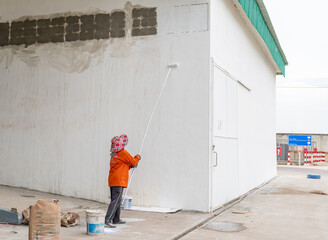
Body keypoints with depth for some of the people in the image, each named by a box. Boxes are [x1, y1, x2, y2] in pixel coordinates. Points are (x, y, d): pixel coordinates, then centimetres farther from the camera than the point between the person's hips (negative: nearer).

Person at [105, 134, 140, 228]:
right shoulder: (123, 153, -12)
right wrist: (138, 157, 17)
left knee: (117, 200, 17)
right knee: (116, 201, -11)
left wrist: (130, 165, 17)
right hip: (119, 181, -9)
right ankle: (107, 220, -17)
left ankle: (116, 219, 25)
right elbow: (133, 162, -1)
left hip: (112, 181, 9)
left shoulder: (114, 154, 15)